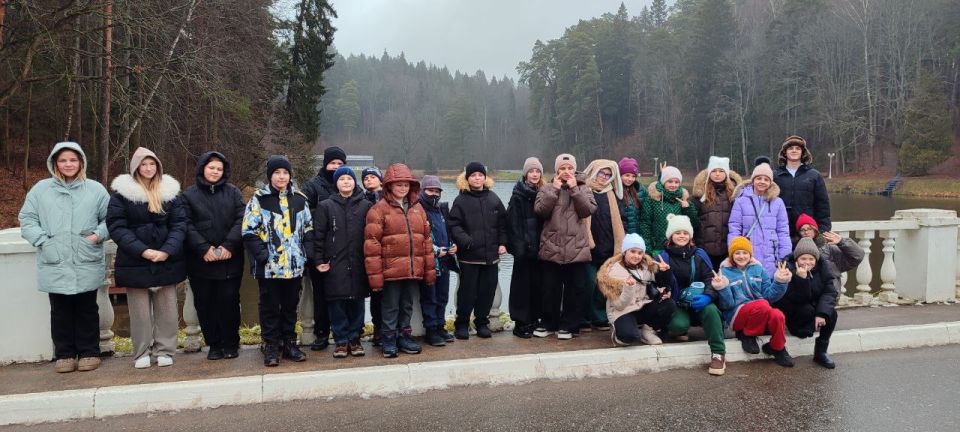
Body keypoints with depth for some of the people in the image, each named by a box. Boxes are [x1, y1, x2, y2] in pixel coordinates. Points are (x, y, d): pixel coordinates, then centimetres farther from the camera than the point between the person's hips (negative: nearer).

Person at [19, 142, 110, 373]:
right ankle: (64, 354, 19)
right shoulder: (41, 189, 4)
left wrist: (98, 235, -8)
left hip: (87, 265, -1)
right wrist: (42, 240, -6)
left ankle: (89, 352, 18)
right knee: (60, 311, 8)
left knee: (87, 309, 8)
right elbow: (26, 218, 6)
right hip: (55, 264, 1)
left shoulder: (96, 189, 3)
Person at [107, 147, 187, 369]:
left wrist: (167, 251, -13)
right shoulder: (122, 192, -1)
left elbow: (179, 224, 1)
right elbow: (116, 226, -6)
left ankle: (164, 350, 17)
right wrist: (142, 251, -17)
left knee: (167, 308, 5)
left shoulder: (171, 190, 6)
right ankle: (142, 353, 17)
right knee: (140, 310, 4)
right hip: (135, 262, -2)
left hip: (167, 262, 2)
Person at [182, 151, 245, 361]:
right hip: (201, 261, 1)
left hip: (230, 260, 0)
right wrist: (203, 248, -15)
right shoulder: (189, 195, 6)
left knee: (229, 302, 1)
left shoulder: (233, 192, 8)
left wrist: (228, 245, -14)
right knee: (205, 304, 5)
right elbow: (187, 225, -3)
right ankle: (214, 344, 17)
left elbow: (241, 220, -2)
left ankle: (231, 343, 14)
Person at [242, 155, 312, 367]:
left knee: (291, 306, 13)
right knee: (270, 307, 5)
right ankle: (271, 346, 15)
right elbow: (249, 231, -5)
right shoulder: (258, 199, -2)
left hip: (294, 265, 3)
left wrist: (307, 252, 3)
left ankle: (289, 343, 24)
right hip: (269, 266, -3)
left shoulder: (299, 199, 9)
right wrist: (262, 254, -14)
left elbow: (308, 228, 14)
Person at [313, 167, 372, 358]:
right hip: (334, 264, -1)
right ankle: (341, 341, 12)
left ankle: (354, 339, 17)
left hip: (358, 264, 1)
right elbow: (318, 235, 3)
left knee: (357, 303, 6)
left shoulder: (366, 206, 7)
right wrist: (318, 260, -4)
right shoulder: (325, 206, 5)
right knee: (337, 304, 1)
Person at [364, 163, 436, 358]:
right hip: (391, 270, -5)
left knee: (407, 305, 15)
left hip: (413, 270, 5)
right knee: (391, 307, 5)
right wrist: (375, 276, -14)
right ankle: (389, 340, 19)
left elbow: (426, 240, 14)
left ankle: (403, 336, 29)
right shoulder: (379, 209, -6)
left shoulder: (418, 208, 12)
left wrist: (429, 270, 11)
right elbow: (371, 244, -10)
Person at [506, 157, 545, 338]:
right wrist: (518, 246, -17)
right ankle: (521, 323, 6)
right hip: (524, 247, -5)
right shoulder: (518, 195, -4)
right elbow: (514, 223, -10)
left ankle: (535, 319, 20)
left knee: (538, 283, 9)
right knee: (522, 284, 0)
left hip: (539, 247, 5)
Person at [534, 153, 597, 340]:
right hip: (552, 248, 0)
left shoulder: (583, 189, 8)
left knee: (575, 289, 5)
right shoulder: (547, 188, 6)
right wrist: (554, 189, -10)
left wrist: (574, 188, -11)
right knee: (551, 289, 8)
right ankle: (549, 323, 21)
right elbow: (540, 210, -9)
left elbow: (588, 210, -9)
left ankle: (569, 325, 17)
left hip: (577, 249, 0)